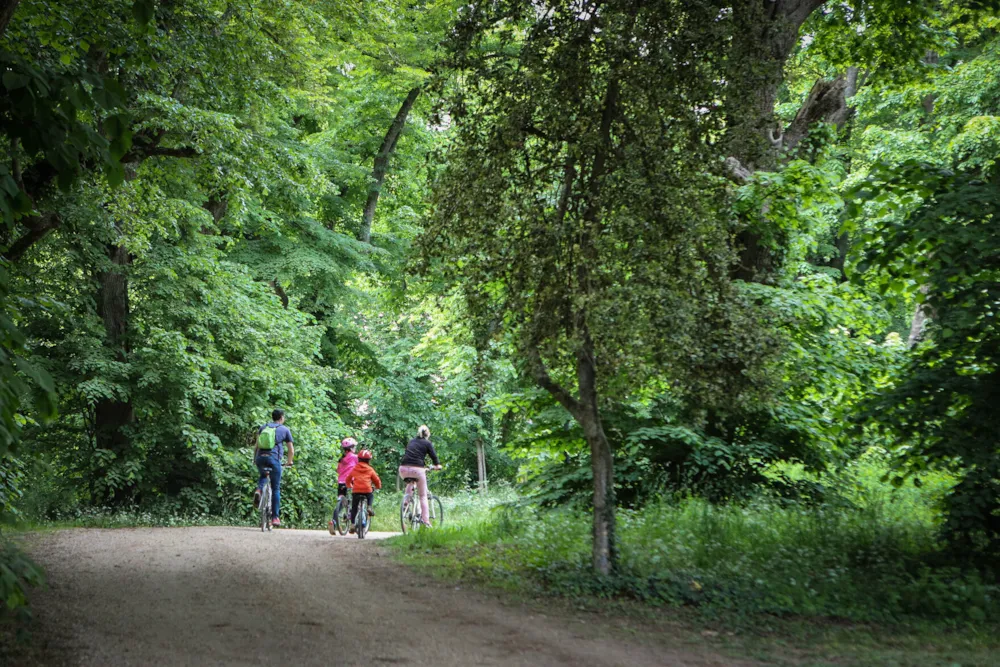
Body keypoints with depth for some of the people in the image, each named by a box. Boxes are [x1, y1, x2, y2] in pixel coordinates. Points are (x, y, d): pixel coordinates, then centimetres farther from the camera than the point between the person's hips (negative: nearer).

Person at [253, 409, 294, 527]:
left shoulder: (263, 427, 18)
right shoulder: (285, 430, 11)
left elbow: (256, 446, 11)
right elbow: (291, 450, 13)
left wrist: (255, 458, 21)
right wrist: (289, 462, 28)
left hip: (260, 458, 3)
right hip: (273, 458, -3)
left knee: (263, 476, 33)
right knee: (276, 488, 7)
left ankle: (258, 490, -1)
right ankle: (275, 517, 5)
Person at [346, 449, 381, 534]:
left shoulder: (354, 469, 14)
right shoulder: (370, 470, 9)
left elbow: (348, 479, 23)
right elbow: (377, 480, 14)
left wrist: (349, 486, 43)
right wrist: (378, 486, 36)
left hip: (356, 490, 1)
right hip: (367, 490, -1)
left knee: (354, 508, 10)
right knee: (371, 496, 34)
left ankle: (352, 524, 5)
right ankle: (370, 507, 8)